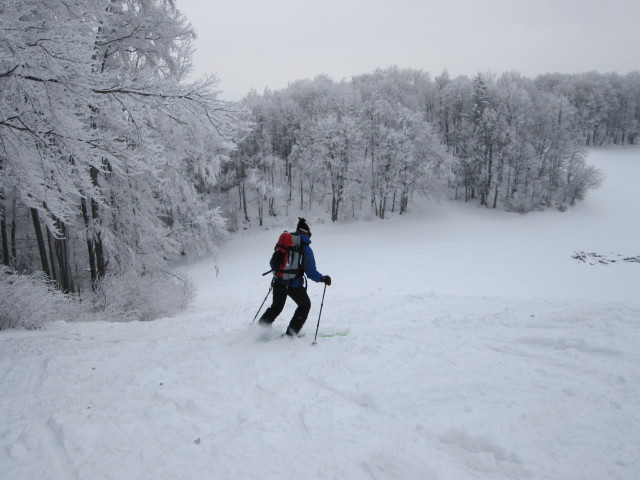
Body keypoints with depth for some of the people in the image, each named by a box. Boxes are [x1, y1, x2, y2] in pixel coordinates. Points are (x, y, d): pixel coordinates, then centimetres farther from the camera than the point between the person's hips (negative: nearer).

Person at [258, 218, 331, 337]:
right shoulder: (305, 248, -10)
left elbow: (272, 263, 10)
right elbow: (311, 272, -12)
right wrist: (323, 279, 5)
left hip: (278, 282, 5)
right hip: (294, 284, -4)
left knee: (276, 307, 26)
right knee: (305, 305, 22)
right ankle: (291, 333, 19)